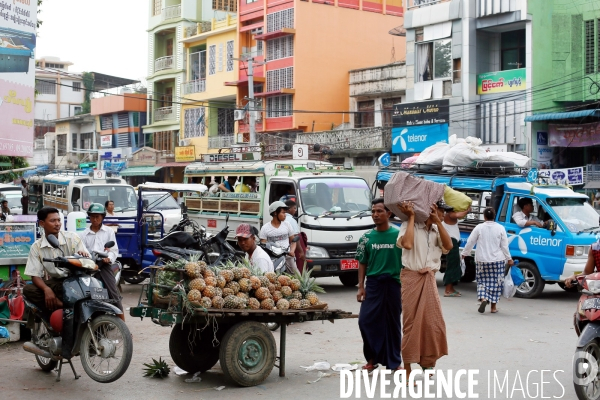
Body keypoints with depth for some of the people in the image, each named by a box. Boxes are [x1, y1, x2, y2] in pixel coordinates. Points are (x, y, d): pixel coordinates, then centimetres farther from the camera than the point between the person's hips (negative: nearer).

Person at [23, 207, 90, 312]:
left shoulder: (72, 238, -2)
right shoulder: (36, 247, 1)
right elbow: (35, 275, -3)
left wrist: (84, 255, -32)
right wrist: (46, 289, -25)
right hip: (54, 282, 2)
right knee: (28, 290, -24)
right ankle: (64, 306, -30)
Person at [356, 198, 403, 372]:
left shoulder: (399, 235, -2)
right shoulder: (366, 237, 4)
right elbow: (362, 263, 8)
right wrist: (361, 287, 1)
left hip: (393, 284, -2)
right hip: (372, 284, 2)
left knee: (393, 323, 7)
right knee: (366, 321, -3)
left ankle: (394, 362, 18)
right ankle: (372, 358, 14)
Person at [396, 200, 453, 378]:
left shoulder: (436, 230, 10)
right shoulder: (409, 226, -5)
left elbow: (448, 246, -5)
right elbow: (407, 244, -23)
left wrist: (438, 222, -9)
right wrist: (411, 217, -17)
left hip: (429, 279, 5)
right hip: (412, 278, -5)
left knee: (433, 322, 5)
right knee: (411, 323, -1)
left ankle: (427, 360, 23)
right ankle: (408, 368, 6)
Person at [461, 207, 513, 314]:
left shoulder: (479, 228, -2)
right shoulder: (500, 228, -2)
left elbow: (470, 242, 2)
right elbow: (504, 246, -1)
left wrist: (465, 253, 16)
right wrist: (509, 258, 8)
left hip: (482, 260, 0)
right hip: (498, 260, 0)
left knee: (482, 281, 11)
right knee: (496, 282, 7)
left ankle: (483, 298, -14)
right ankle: (493, 306, 8)